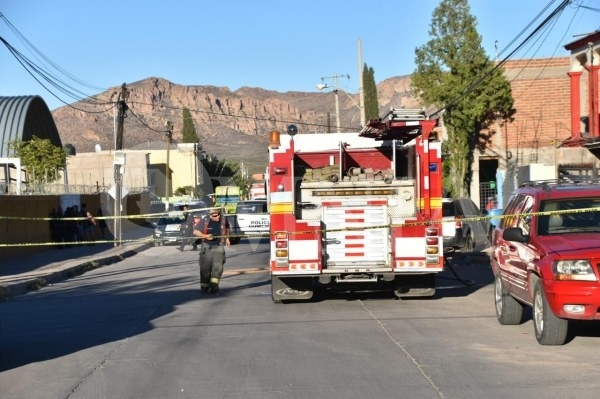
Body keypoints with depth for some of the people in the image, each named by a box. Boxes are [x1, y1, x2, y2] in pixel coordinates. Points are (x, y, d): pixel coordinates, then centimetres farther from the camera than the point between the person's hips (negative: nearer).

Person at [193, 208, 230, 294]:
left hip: (219, 247, 1)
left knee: (218, 267, -12)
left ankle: (214, 286, -9)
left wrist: (227, 238, 19)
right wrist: (205, 236, -19)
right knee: (205, 268, 3)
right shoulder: (205, 221, -11)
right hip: (207, 247, -1)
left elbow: (227, 228, 22)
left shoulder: (224, 219, -2)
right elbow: (195, 232, -5)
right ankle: (204, 287, 16)